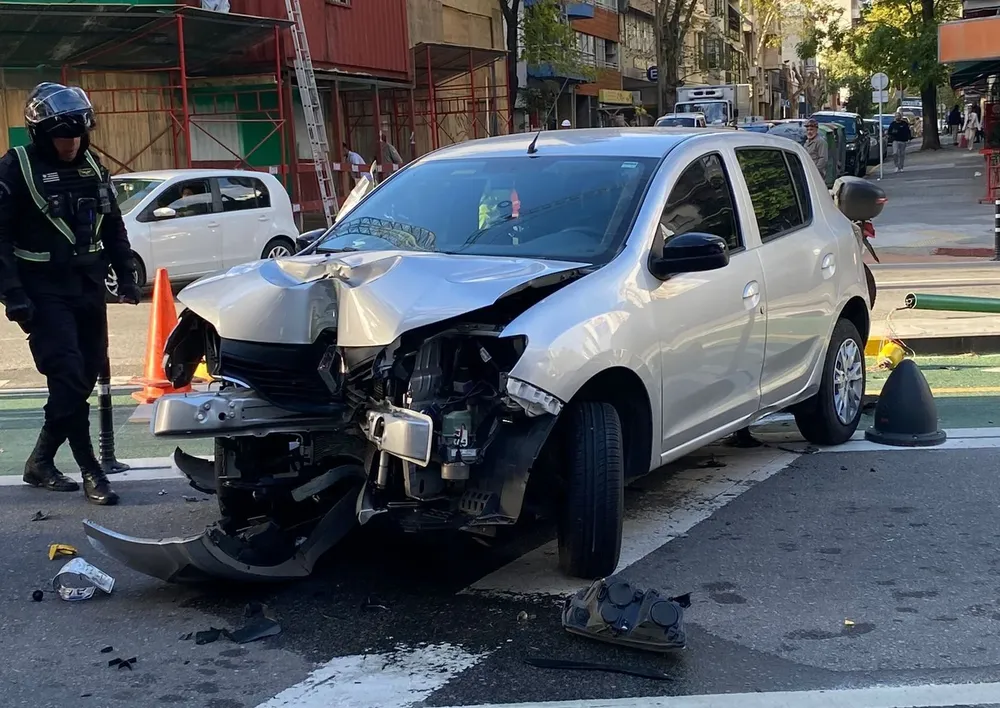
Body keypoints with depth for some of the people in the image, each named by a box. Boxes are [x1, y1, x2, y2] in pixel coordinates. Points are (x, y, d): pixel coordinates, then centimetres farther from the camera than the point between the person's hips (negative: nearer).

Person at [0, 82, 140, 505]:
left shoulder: (92, 168, 10)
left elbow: (113, 227, 19)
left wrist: (126, 276, 12)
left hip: (88, 290, 6)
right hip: (44, 294, -6)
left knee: (85, 379, 7)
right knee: (68, 379, -13)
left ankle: (41, 461, 21)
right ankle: (89, 470, -5)